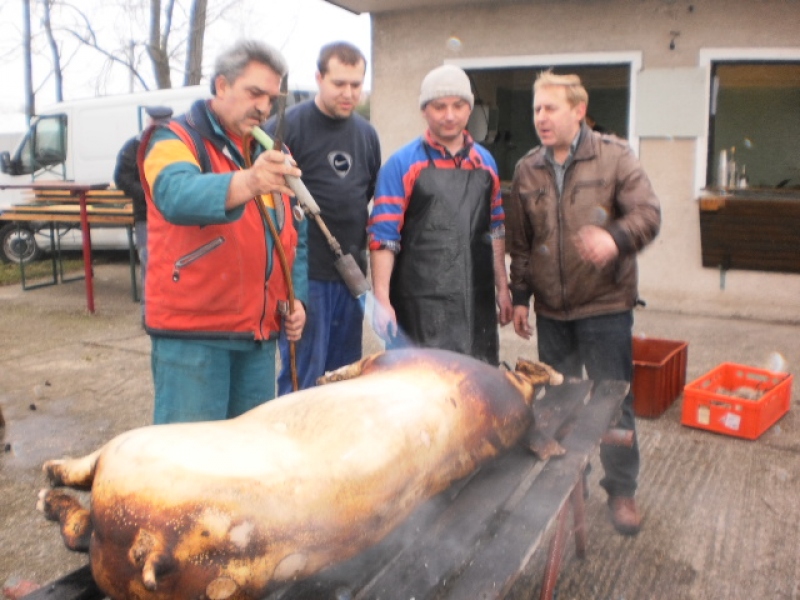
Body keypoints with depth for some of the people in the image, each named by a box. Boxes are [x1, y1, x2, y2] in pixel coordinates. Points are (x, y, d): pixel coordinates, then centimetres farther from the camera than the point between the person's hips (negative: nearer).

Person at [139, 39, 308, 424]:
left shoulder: (270, 153, 15)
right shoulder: (175, 140, -6)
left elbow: (295, 235, 20)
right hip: (191, 331, -6)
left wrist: (295, 298, 7)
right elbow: (176, 195, -31)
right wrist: (248, 181, -48)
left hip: (260, 331, 6)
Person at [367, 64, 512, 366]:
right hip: (420, 307, -4)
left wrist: (502, 287, 14)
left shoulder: (485, 162, 12)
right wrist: (382, 301, -14)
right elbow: (383, 237, -8)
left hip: (477, 305, 5)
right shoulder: (402, 164, -3)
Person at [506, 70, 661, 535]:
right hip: (551, 309, 4)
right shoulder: (527, 170, 5)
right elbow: (520, 241, 10)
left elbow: (648, 212, -13)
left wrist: (617, 238, -34)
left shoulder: (615, 157, -6)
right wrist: (520, 296, 9)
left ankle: (622, 489, 21)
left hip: (605, 305, -4)